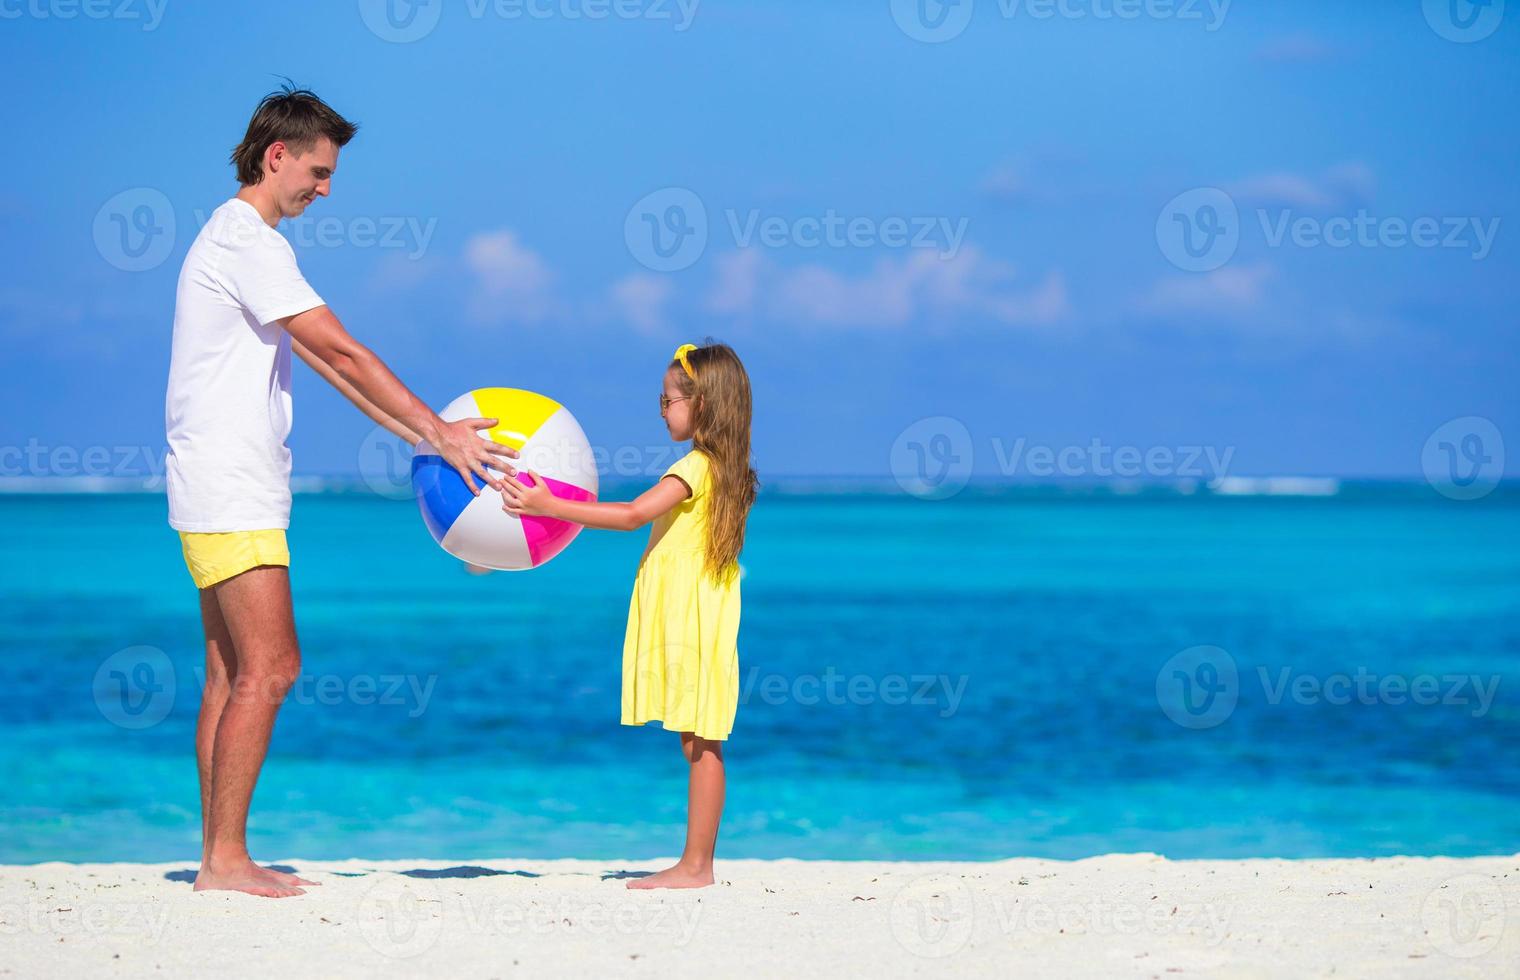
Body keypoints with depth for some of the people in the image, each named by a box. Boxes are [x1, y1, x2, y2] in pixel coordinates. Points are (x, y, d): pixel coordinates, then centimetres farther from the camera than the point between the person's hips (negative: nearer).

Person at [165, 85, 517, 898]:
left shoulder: (237, 238, 20)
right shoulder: (247, 241, -13)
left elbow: (316, 357, 19)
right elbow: (342, 351, -17)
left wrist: (412, 431, 13)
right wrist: (439, 431, -16)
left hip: (229, 491, 11)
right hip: (232, 493, -11)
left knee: (232, 675, 8)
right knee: (268, 669, -12)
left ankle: (219, 857, 9)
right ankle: (226, 858, -10)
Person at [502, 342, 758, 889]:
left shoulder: (695, 467, -15)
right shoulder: (724, 469, 14)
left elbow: (634, 515, -25)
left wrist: (552, 507, -27)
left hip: (692, 622, -10)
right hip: (688, 618, 10)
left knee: (699, 743, -8)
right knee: (699, 744, 9)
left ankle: (695, 866, -7)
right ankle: (697, 864, 11)